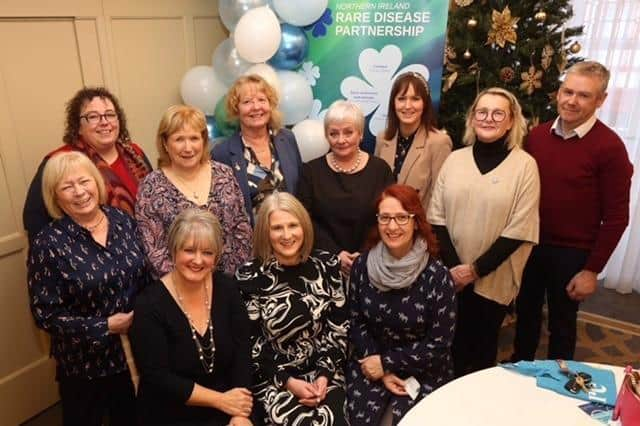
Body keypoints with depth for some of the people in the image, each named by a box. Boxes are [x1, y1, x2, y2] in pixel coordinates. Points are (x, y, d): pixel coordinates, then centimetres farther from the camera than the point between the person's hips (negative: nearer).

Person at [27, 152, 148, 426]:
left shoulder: (123, 220, -4)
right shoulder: (48, 243, -17)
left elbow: (146, 276, 6)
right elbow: (45, 314, -15)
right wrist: (105, 327, -20)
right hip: (85, 363, -3)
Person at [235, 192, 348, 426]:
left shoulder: (326, 265, 0)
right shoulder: (250, 277, -9)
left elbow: (339, 327, 3)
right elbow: (250, 343, -5)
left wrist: (325, 374, -7)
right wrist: (288, 382, -11)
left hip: (323, 372, 2)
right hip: (273, 379, -2)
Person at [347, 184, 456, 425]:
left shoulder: (437, 276, -16)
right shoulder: (363, 265, -7)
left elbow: (439, 343, -11)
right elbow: (355, 322, 1)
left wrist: (386, 362, -12)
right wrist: (382, 372, -8)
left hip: (423, 371, -1)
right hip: (371, 362, 2)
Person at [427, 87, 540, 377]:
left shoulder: (524, 165, -6)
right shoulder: (455, 159, 2)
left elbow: (519, 231, -10)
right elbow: (437, 218, -1)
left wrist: (475, 270, -13)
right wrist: (452, 266, -11)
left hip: (493, 280, -2)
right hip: (450, 277, 2)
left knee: (482, 347, 14)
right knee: (450, 343, 15)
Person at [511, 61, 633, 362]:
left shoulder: (609, 147, -14)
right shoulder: (537, 135, -1)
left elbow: (616, 217, -12)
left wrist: (592, 269, -11)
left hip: (572, 254, -4)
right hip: (529, 245, 4)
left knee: (562, 323, 14)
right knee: (526, 313, 21)